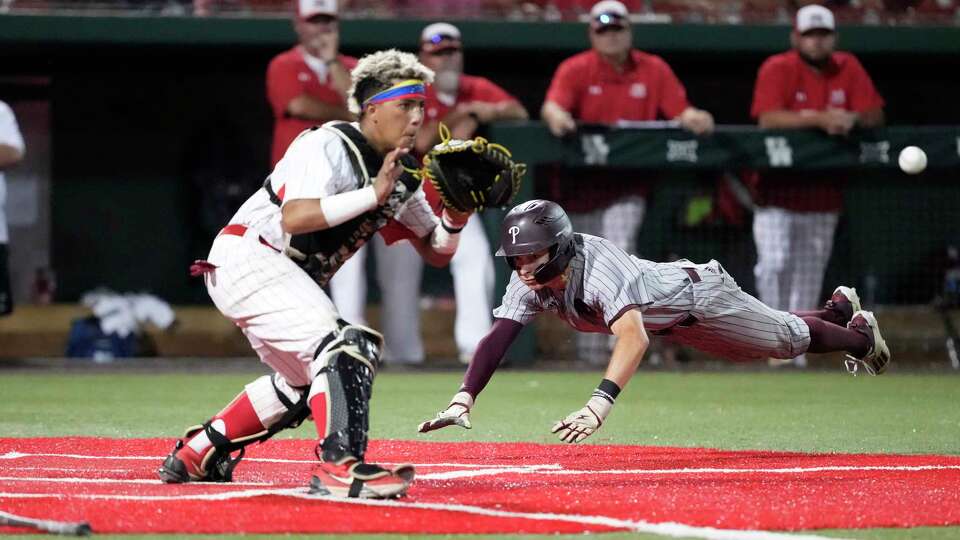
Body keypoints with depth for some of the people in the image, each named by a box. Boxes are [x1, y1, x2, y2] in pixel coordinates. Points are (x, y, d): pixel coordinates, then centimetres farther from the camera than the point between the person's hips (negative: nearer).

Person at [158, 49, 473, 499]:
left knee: (304, 381, 22)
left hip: (284, 277, 10)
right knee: (339, 345, -25)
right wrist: (373, 195, -31)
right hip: (249, 256, -10)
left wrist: (455, 218, -8)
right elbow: (295, 217, -31)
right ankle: (339, 467, -37)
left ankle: (195, 455, 31)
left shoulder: (399, 177, 10)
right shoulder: (330, 146, -16)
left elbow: (435, 252, 13)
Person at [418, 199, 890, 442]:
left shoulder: (597, 266, -48)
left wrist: (599, 404, -77)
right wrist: (463, 400, -48)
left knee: (788, 337, 18)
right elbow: (498, 337, -32)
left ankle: (860, 335, 49)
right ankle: (838, 310, 59)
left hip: (699, 296, -7)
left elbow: (634, 337, -63)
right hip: (665, 318, 7)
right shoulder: (529, 282, -27)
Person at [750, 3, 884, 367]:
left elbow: (875, 116, 2)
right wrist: (820, 119, -32)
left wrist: (850, 119, -21)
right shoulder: (777, 69, -9)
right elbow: (768, 119, -23)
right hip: (778, 188, -4)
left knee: (811, 271, 7)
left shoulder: (848, 69, 4)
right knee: (774, 263, -13)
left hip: (824, 192, 4)